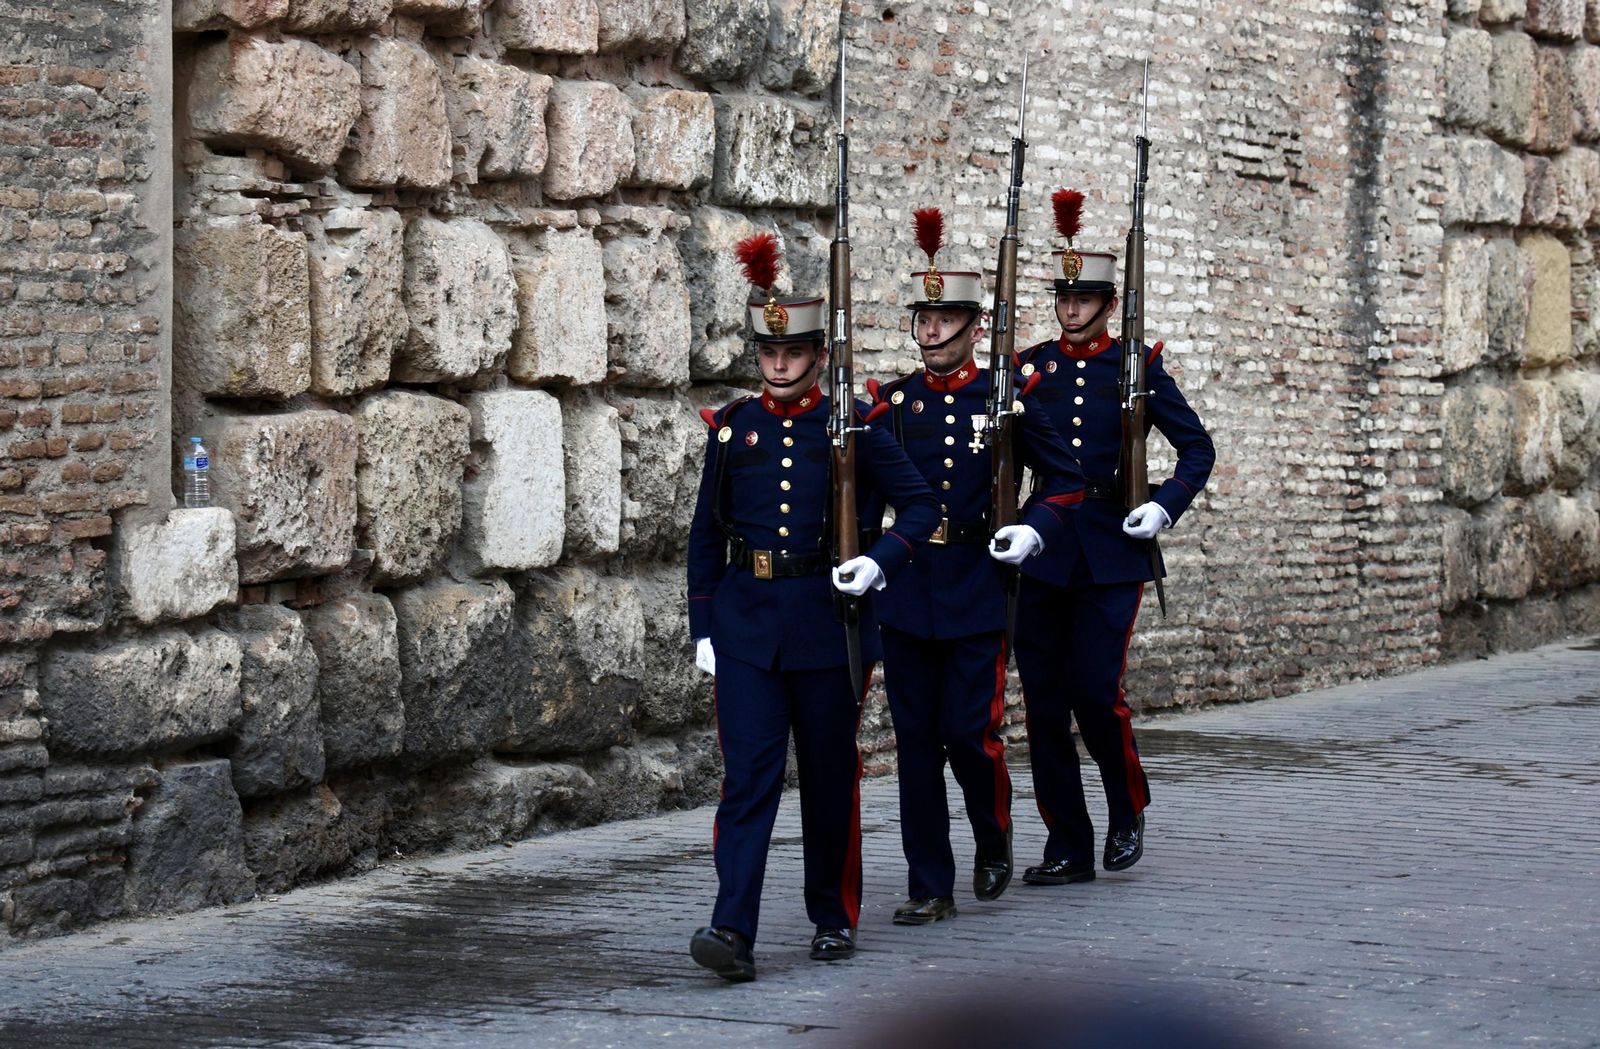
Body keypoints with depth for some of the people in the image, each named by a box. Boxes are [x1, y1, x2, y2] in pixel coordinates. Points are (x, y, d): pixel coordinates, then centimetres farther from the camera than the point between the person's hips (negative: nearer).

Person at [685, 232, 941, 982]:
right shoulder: (732, 428, 6)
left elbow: (922, 504, 3)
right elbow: (706, 534, 11)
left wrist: (881, 560, -14)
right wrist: (703, 626, 6)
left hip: (827, 622, -1)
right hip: (746, 625, 1)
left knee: (830, 776, 9)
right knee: (747, 774, -9)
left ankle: (834, 918, 24)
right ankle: (733, 931, -18)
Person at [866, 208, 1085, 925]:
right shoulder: (891, 403, 5)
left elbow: (1066, 476, 7)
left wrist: (1035, 529, -9)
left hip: (979, 588, -2)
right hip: (906, 591, 2)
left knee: (970, 731, -5)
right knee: (916, 739, 3)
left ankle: (994, 845, 24)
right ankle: (930, 887, 9)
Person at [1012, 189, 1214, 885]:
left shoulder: (1137, 366, 3)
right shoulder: (1029, 368, 8)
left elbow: (1197, 447, 5)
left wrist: (1164, 506, -10)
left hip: (1113, 549, -3)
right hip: (1043, 551, 3)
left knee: (1096, 690, -12)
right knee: (1044, 703, 1)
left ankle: (1128, 808, 15)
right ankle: (1067, 848, 10)